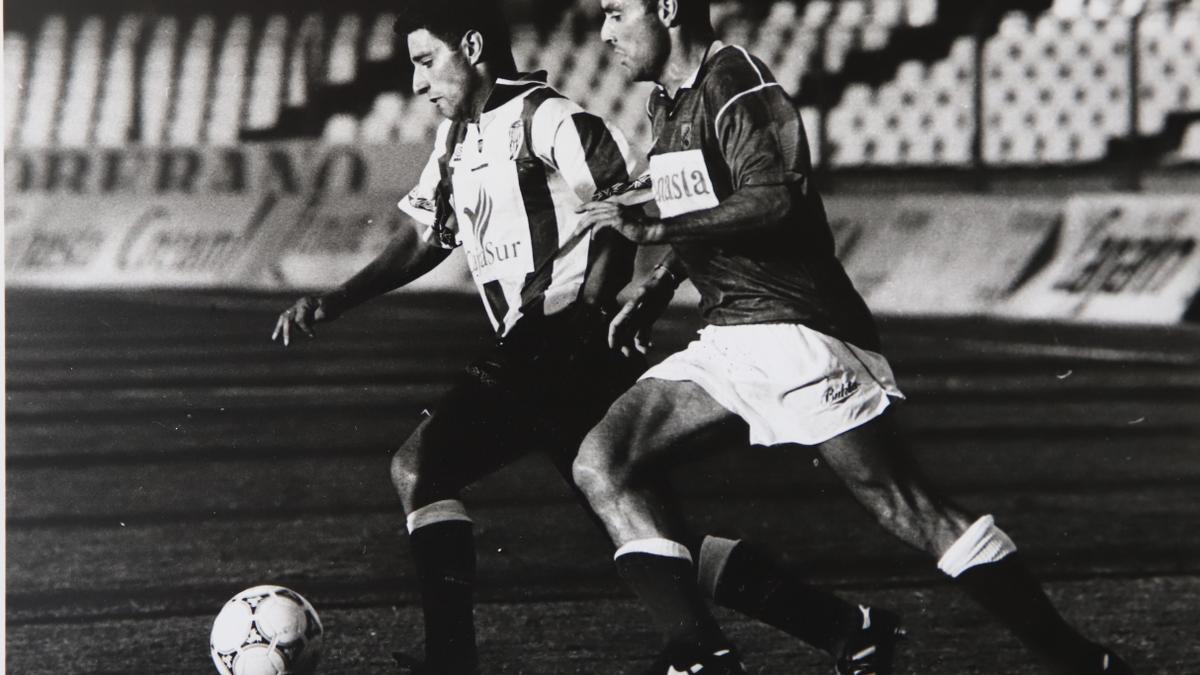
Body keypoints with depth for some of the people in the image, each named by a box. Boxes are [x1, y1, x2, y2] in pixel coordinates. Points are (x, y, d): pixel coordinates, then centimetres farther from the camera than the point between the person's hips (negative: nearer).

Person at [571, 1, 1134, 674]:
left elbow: (772, 203, -25)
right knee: (603, 465, -6)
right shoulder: (670, 101, 17)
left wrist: (655, 229, -24)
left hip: (795, 330, -9)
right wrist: (654, 291, 20)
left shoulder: (735, 85, -12)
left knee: (907, 507, -10)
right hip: (728, 338, 9)